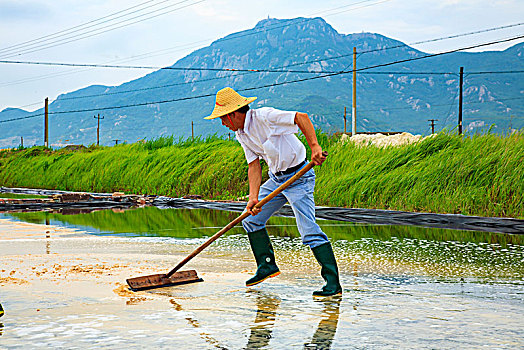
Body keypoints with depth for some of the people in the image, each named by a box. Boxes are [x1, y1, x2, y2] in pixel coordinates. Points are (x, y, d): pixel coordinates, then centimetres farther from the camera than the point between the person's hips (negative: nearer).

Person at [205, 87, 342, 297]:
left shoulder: (264, 117, -21)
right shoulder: (241, 134, 5)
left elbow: (301, 118, -25)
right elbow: (254, 166, 1)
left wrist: (315, 148, -34)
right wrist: (253, 197, -13)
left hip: (298, 177, -9)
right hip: (276, 178, 9)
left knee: (309, 231, -16)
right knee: (251, 220, 12)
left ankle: (333, 283, -13)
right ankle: (267, 266, 26)